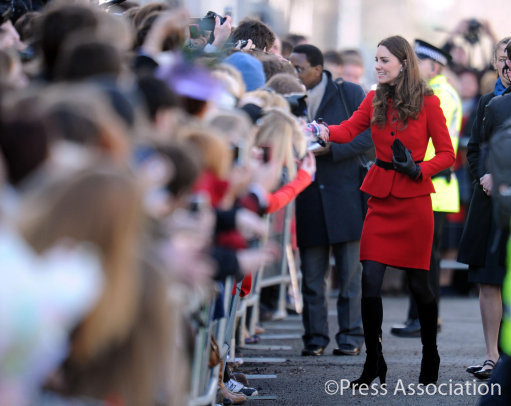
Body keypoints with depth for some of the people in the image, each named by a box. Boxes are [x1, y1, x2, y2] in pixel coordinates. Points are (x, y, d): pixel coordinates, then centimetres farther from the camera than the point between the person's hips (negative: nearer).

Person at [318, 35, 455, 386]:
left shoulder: (427, 103, -2)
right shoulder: (375, 100, 8)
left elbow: (447, 154, 0)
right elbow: (349, 130, -7)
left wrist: (418, 169, -16)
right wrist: (325, 132, -26)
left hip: (414, 199, -3)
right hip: (381, 197, 3)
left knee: (418, 283, 3)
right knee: (370, 281, -6)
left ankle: (431, 358, 23)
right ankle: (374, 364, 4)